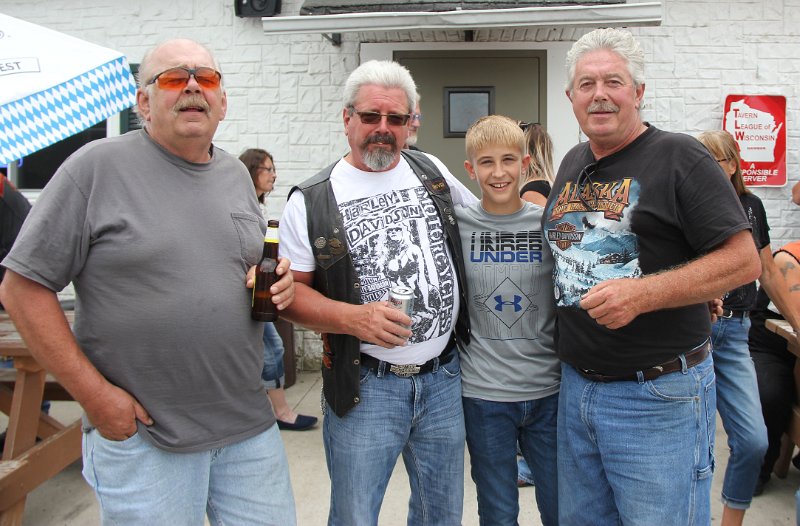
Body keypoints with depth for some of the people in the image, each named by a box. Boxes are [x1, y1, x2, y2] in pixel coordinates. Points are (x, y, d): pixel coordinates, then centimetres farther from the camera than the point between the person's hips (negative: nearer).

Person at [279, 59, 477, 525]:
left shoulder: (433, 172, 6)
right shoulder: (311, 200, -4)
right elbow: (291, 291, -5)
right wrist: (353, 318, -20)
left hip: (443, 377, 4)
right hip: (365, 386, -3)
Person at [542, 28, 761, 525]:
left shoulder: (680, 157, -8)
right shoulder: (572, 164, 11)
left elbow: (744, 260, -13)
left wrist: (643, 294, -24)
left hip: (659, 398, -6)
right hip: (576, 387, 7)